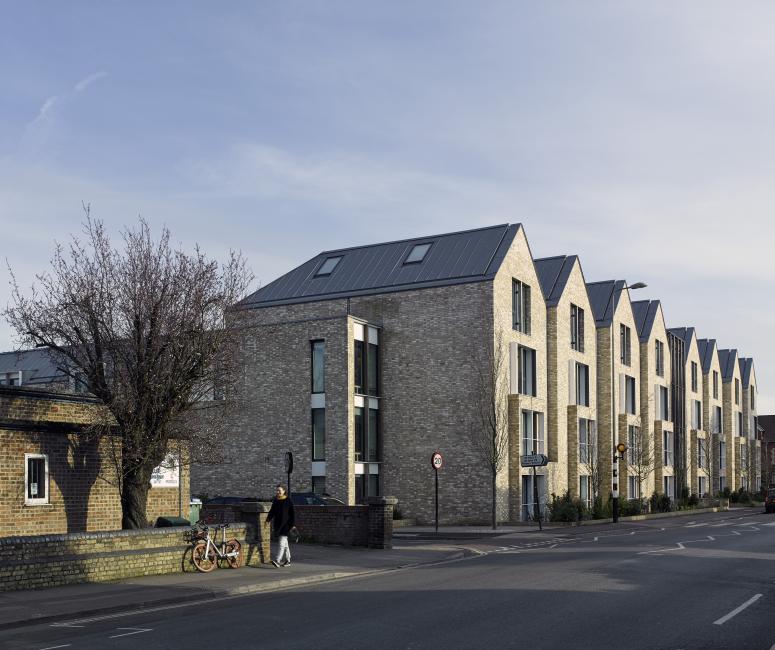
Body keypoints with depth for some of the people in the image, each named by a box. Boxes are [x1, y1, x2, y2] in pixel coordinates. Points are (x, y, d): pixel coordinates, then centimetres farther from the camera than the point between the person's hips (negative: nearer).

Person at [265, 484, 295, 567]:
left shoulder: (288, 501, -6)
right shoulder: (275, 501, 10)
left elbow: (292, 514, -4)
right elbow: (272, 512, 12)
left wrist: (292, 525, -8)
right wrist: (268, 520, -3)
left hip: (285, 524, -6)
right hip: (277, 524, 6)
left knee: (281, 543, -15)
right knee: (284, 544, 13)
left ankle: (278, 560, -25)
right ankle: (287, 560, 21)